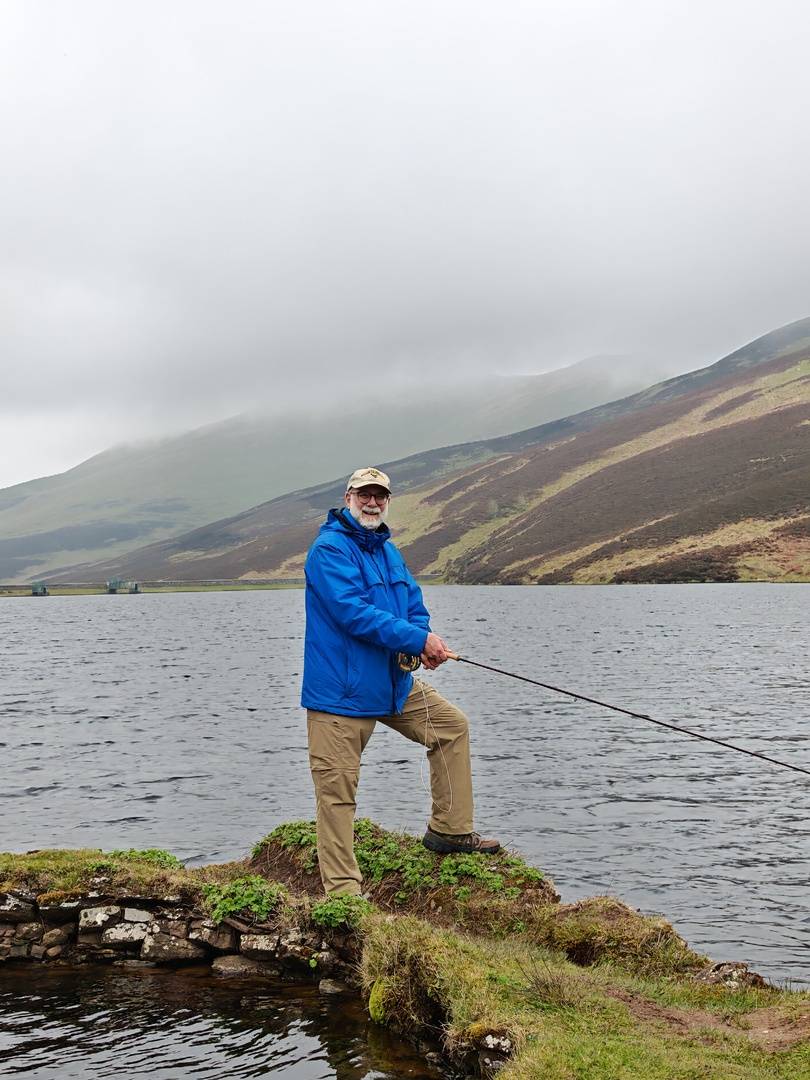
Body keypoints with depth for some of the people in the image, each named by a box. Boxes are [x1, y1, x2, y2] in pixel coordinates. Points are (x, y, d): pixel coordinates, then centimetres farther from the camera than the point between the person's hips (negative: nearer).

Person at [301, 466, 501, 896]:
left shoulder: (388, 551, 15)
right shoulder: (329, 550, -12)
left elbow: (415, 608, 14)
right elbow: (354, 613, -23)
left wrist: (421, 644, -9)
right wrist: (419, 639, -24)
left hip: (393, 683, 9)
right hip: (339, 690, -9)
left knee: (452, 726, 13)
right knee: (336, 788, -6)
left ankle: (450, 829, 22)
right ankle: (342, 889, 1)